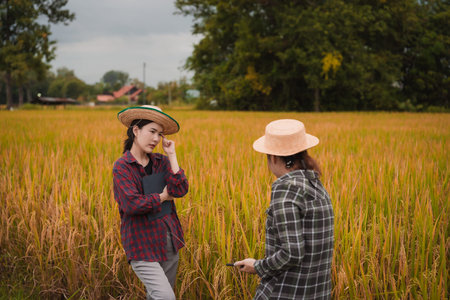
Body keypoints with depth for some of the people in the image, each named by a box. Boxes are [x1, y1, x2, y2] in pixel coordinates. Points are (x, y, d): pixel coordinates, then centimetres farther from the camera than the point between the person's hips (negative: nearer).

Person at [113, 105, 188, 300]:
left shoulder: (161, 162, 6)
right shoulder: (122, 167, -9)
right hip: (143, 244, -6)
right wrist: (163, 196, -9)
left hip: (169, 240, 6)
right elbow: (132, 204, -21)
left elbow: (180, 190, -9)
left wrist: (171, 155, -7)